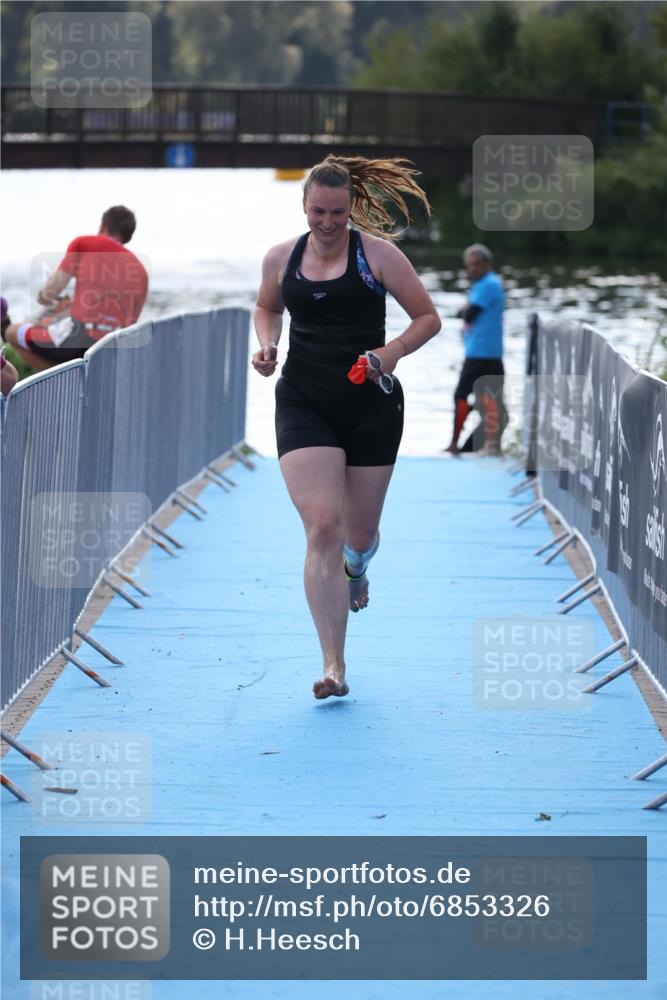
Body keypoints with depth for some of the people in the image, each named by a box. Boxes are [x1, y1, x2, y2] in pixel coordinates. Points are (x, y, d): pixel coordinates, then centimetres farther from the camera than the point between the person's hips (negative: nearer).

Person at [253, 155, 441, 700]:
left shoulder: (377, 253, -5)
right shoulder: (281, 258, 4)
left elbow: (428, 318, -1)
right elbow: (267, 308, 24)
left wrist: (390, 352, -18)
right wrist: (267, 346, 3)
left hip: (371, 405, -1)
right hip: (304, 404, 1)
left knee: (359, 533, 11)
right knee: (322, 527, -15)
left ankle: (355, 568, 54)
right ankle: (334, 666, -15)